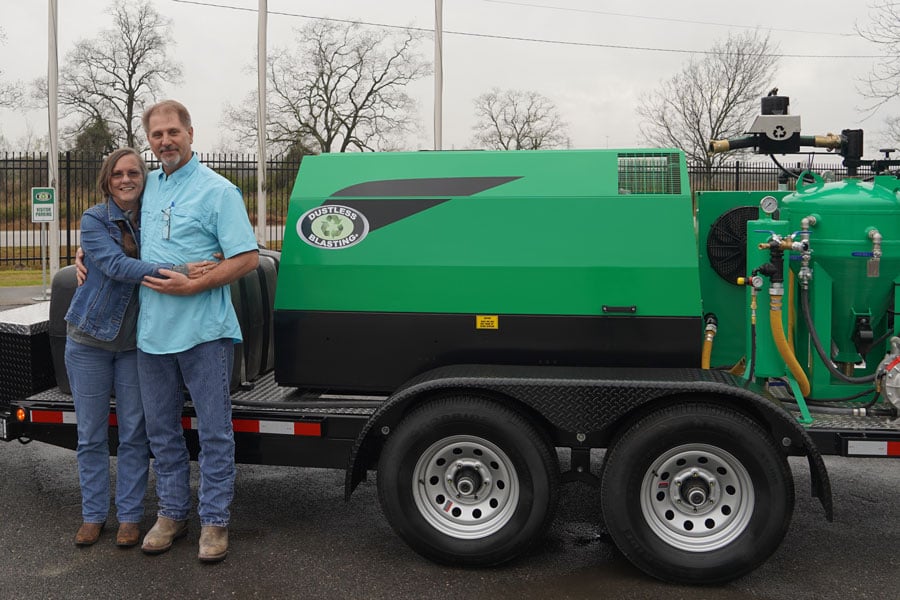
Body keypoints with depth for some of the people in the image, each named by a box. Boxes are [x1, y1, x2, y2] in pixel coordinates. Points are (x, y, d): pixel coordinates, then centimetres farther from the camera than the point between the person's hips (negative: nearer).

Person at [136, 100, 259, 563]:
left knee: (214, 430, 2)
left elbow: (247, 258, -14)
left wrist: (190, 286, -19)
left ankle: (214, 521, 13)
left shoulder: (218, 190, -7)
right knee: (161, 429, 14)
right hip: (152, 331, 7)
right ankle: (172, 513, 28)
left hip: (204, 331, -6)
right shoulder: (148, 186, 12)